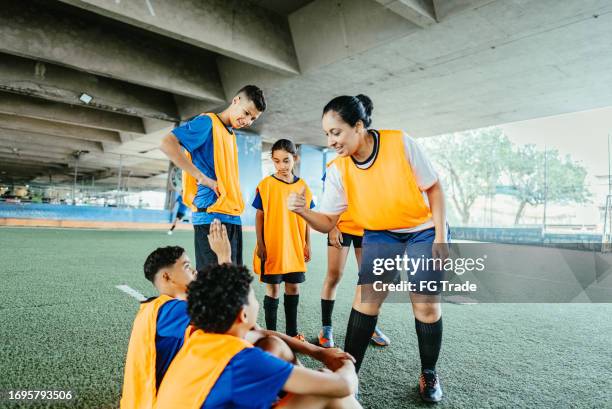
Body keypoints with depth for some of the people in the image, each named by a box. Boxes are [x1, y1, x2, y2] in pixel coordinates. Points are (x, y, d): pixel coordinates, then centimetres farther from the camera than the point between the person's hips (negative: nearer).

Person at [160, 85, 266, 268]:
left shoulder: (231, 135, 20)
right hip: (212, 217, -8)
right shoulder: (208, 122, -4)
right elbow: (167, 143, -17)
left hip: (233, 218, 8)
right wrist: (202, 178, -18)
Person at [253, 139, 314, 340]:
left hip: (295, 248, 3)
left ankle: (292, 332, 27)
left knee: (293, 288, 12)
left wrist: (307, 245, 7)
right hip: (272, 248, -3)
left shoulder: (302, 186, 4)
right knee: (273, 288, 5)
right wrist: (260, 244, -7)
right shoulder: (265, 184, -4)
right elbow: (259, 216, -3)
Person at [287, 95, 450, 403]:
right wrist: (303, 211, -31)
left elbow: (433, 187, -11)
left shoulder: (400, 143, -22)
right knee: (365, 299, -9)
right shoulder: (337, 171, -14)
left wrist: (441, 235, -15)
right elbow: (327, 222, -10)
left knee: (426, 306, -1)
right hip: (381, 236, 2)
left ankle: (429, 374, 24)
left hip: (424, 231, -2)